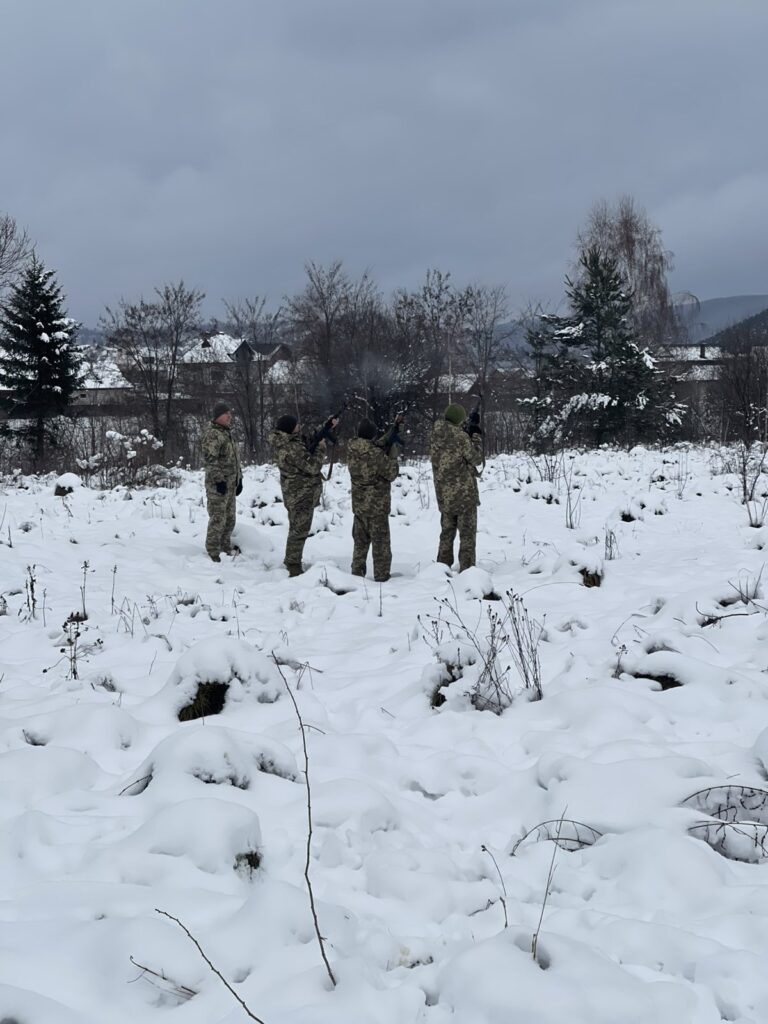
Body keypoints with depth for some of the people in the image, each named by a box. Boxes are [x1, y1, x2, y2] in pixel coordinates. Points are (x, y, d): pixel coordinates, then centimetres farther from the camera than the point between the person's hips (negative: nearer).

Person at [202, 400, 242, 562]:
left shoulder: (227, 432, 18)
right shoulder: (212, 434, -12)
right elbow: (209, 459, -20)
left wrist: (239, 478, 21)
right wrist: (218, 480, -23)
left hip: (231, 483, 9)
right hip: (218, 484, -9)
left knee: (229, 519, 14)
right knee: (218, 519, -8)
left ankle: (226, 551, 24)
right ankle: (213, 553, -2)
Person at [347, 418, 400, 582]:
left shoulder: (351, 450, -3)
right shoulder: (376, 453, -23)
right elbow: (391, 474, -14)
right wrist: (393, 456, -2)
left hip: (359, 504, 6)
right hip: (377, 505, -6)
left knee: (360, 541, 18)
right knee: (380, 542, 5)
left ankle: (357, 574, 22)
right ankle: (382, 577, 10)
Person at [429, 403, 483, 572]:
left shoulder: (435, 436, 2)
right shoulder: (461, 436, -16)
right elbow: (476, 459, -6)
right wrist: (476, 437, 6)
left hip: (444, 495, 6)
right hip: (464, 493, -6)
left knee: (447, 532, 17)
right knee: (467, 533, 1)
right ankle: (466, 569, -1)